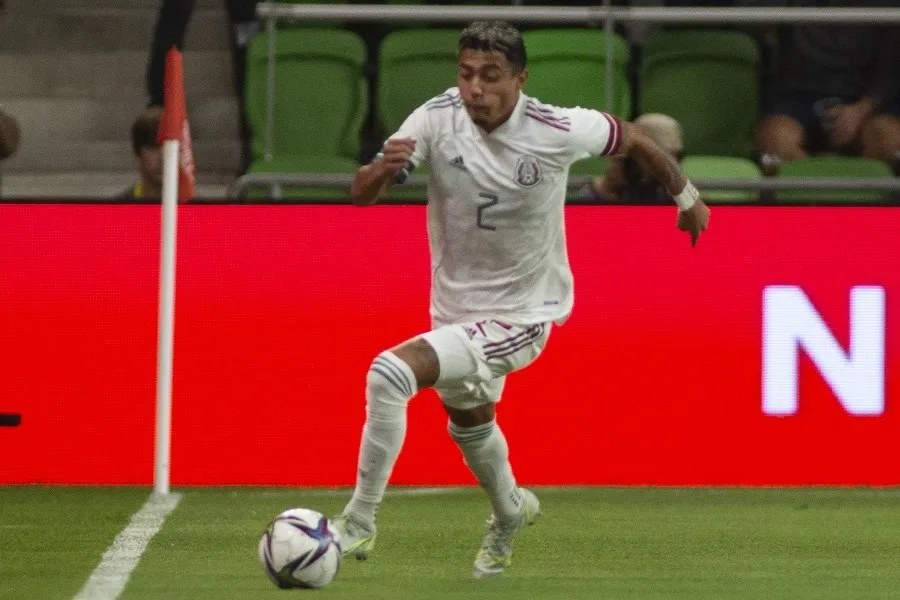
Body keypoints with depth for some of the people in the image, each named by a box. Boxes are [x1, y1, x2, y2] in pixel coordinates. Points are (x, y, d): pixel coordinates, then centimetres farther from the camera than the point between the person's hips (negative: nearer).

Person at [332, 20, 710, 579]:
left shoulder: (557, 131, -23)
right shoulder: (437, 118, -17)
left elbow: (632, 138, -3)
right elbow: (362, 195, -18)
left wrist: (687, 197, 13)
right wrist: (382, 168, -42)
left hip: (520, 317, -6)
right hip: (455, 307, 6)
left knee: (389, 375, -26)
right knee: (469, 423, 31)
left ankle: (359, 523, -13)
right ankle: (511, 512, 63)